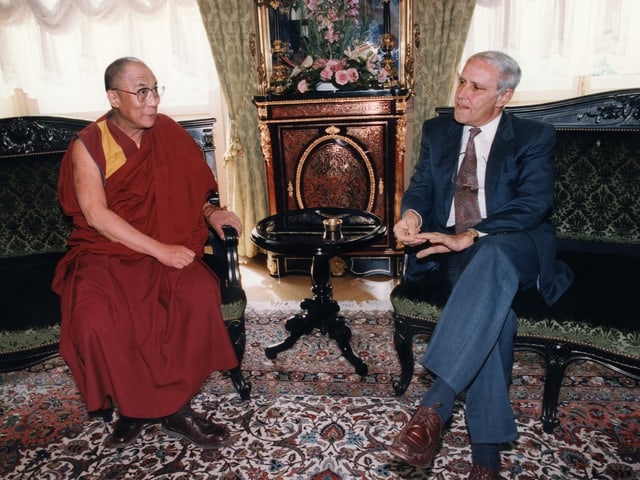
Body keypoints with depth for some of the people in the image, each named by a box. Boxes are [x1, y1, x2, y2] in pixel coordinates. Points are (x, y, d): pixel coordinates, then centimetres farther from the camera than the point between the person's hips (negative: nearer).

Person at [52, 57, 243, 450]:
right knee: (96, 320, -31)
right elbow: (95, 215, -13)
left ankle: (154, 406, -11)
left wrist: (211, 213, -8)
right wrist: (159, 250, -21)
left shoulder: (168, 133, 6)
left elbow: (188, 192, 15)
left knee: (200, 296, -29)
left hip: (170, 246, 3)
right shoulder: (88, 145, -4)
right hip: (105, 252, -2)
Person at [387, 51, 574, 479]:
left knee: (490, 257, -40)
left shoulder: (535, 137, 4)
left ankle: (435, 406, -45)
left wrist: (472, 236, -24)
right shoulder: (438, 131, 16)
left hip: (516, 246, -2)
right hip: (455, 250, 2)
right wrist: (412, 212, -16)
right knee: (490, 299, -33)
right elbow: (422, 185, 10)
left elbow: (535, 203, -9)